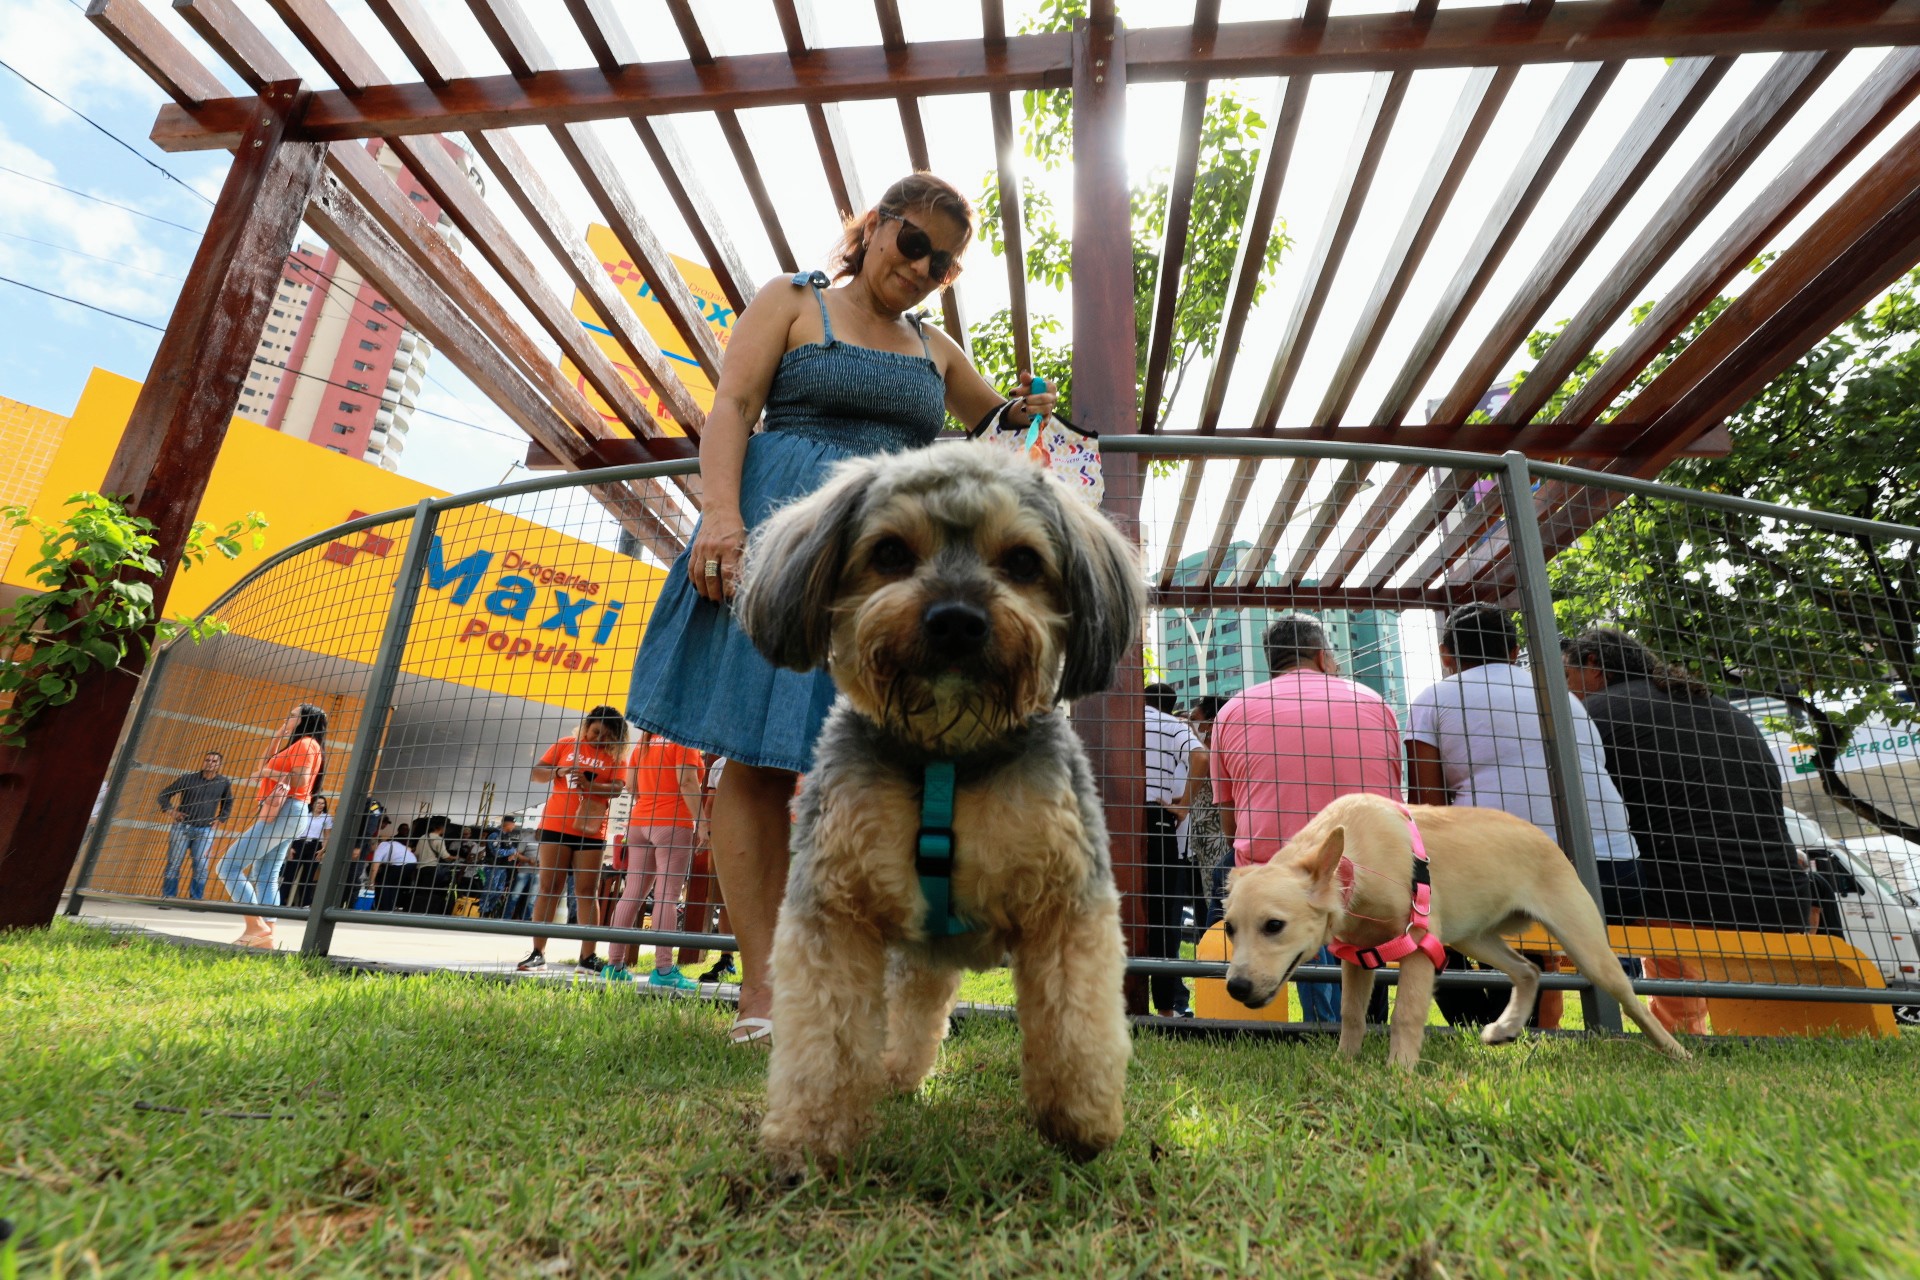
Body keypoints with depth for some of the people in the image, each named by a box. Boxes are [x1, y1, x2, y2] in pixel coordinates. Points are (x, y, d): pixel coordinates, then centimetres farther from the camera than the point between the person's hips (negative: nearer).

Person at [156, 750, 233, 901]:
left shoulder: (224, 782, 3)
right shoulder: (188, 778, -2)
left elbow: (228, 802, 19)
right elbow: (164, 793, 7)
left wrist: (220, 819, 9)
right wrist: (169, 810, -7)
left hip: (205, 831, 0)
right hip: (182, 827, 0)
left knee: (201, 867, -5)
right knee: (173, 864, 2)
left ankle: (196, 901, 2)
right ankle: (167, 899, 12)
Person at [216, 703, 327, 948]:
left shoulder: (305, 743, -7)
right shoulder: (297, 745, 24)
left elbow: (300, 779, -19)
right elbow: (267, 766, 28)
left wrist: (267, 772, -11)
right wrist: (275, 739, 25)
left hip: (285, 813, -10)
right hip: (284, 815, 10)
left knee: (228, 866, -9)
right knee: (266, 877, 6)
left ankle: (256, 925, -13)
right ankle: (267, 936, 2)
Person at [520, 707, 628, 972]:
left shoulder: (615, 755, 4)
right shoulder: (565, 745, 7)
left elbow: (616, 788, -8)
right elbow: (537, 773, 7)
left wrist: (588, 784, -25)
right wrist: (559, 772, -13)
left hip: (590, 831, -1)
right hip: (555, 825, 1)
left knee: (587, 892, 1)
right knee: (549, 887, 2)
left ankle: (587, 956, 3)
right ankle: (537, 953, 6)